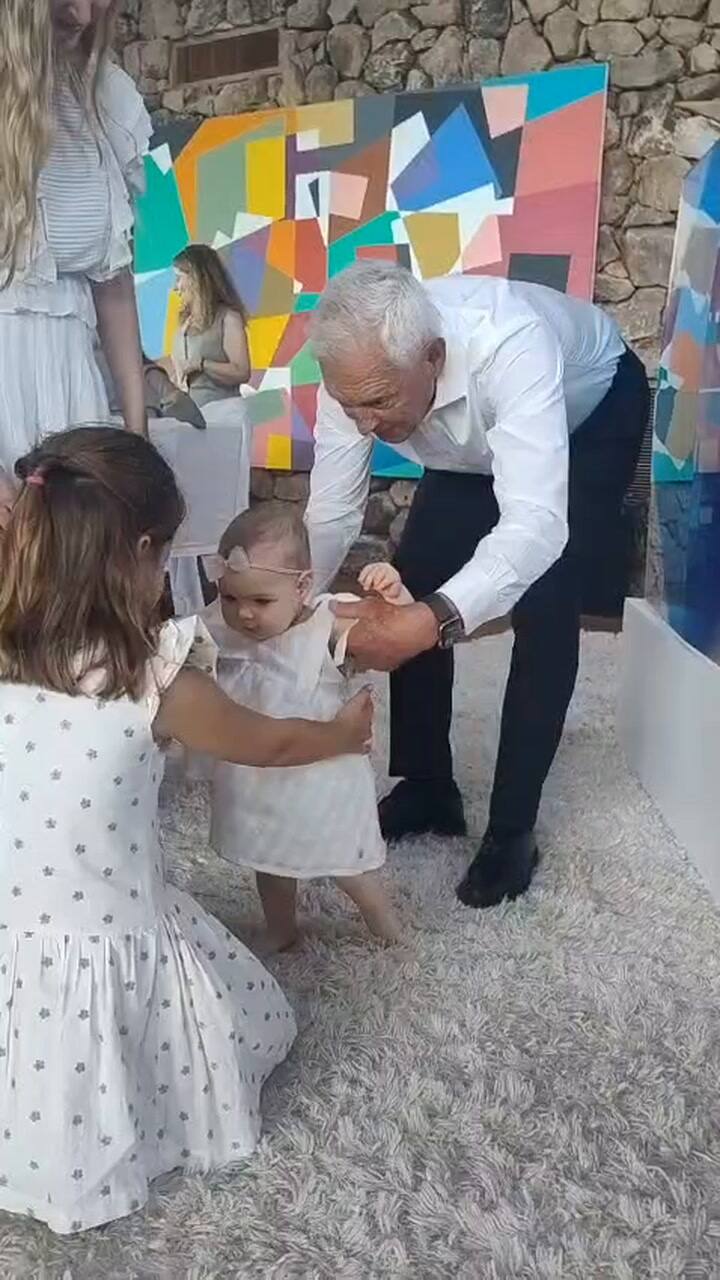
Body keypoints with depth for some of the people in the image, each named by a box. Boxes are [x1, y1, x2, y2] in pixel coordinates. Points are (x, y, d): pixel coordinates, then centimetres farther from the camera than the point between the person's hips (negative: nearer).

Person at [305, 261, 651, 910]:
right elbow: (331, 515, -22)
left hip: (593, 413, -5)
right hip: (475, 444, 5)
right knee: (412, 588, -6)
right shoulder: (358, 371, -30)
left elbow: (536, 526, -53)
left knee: (544, 613, -18)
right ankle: (427, 788, 13)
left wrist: (431, 621, -67)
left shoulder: (510, 346, -46)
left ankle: (513, 829, -1)